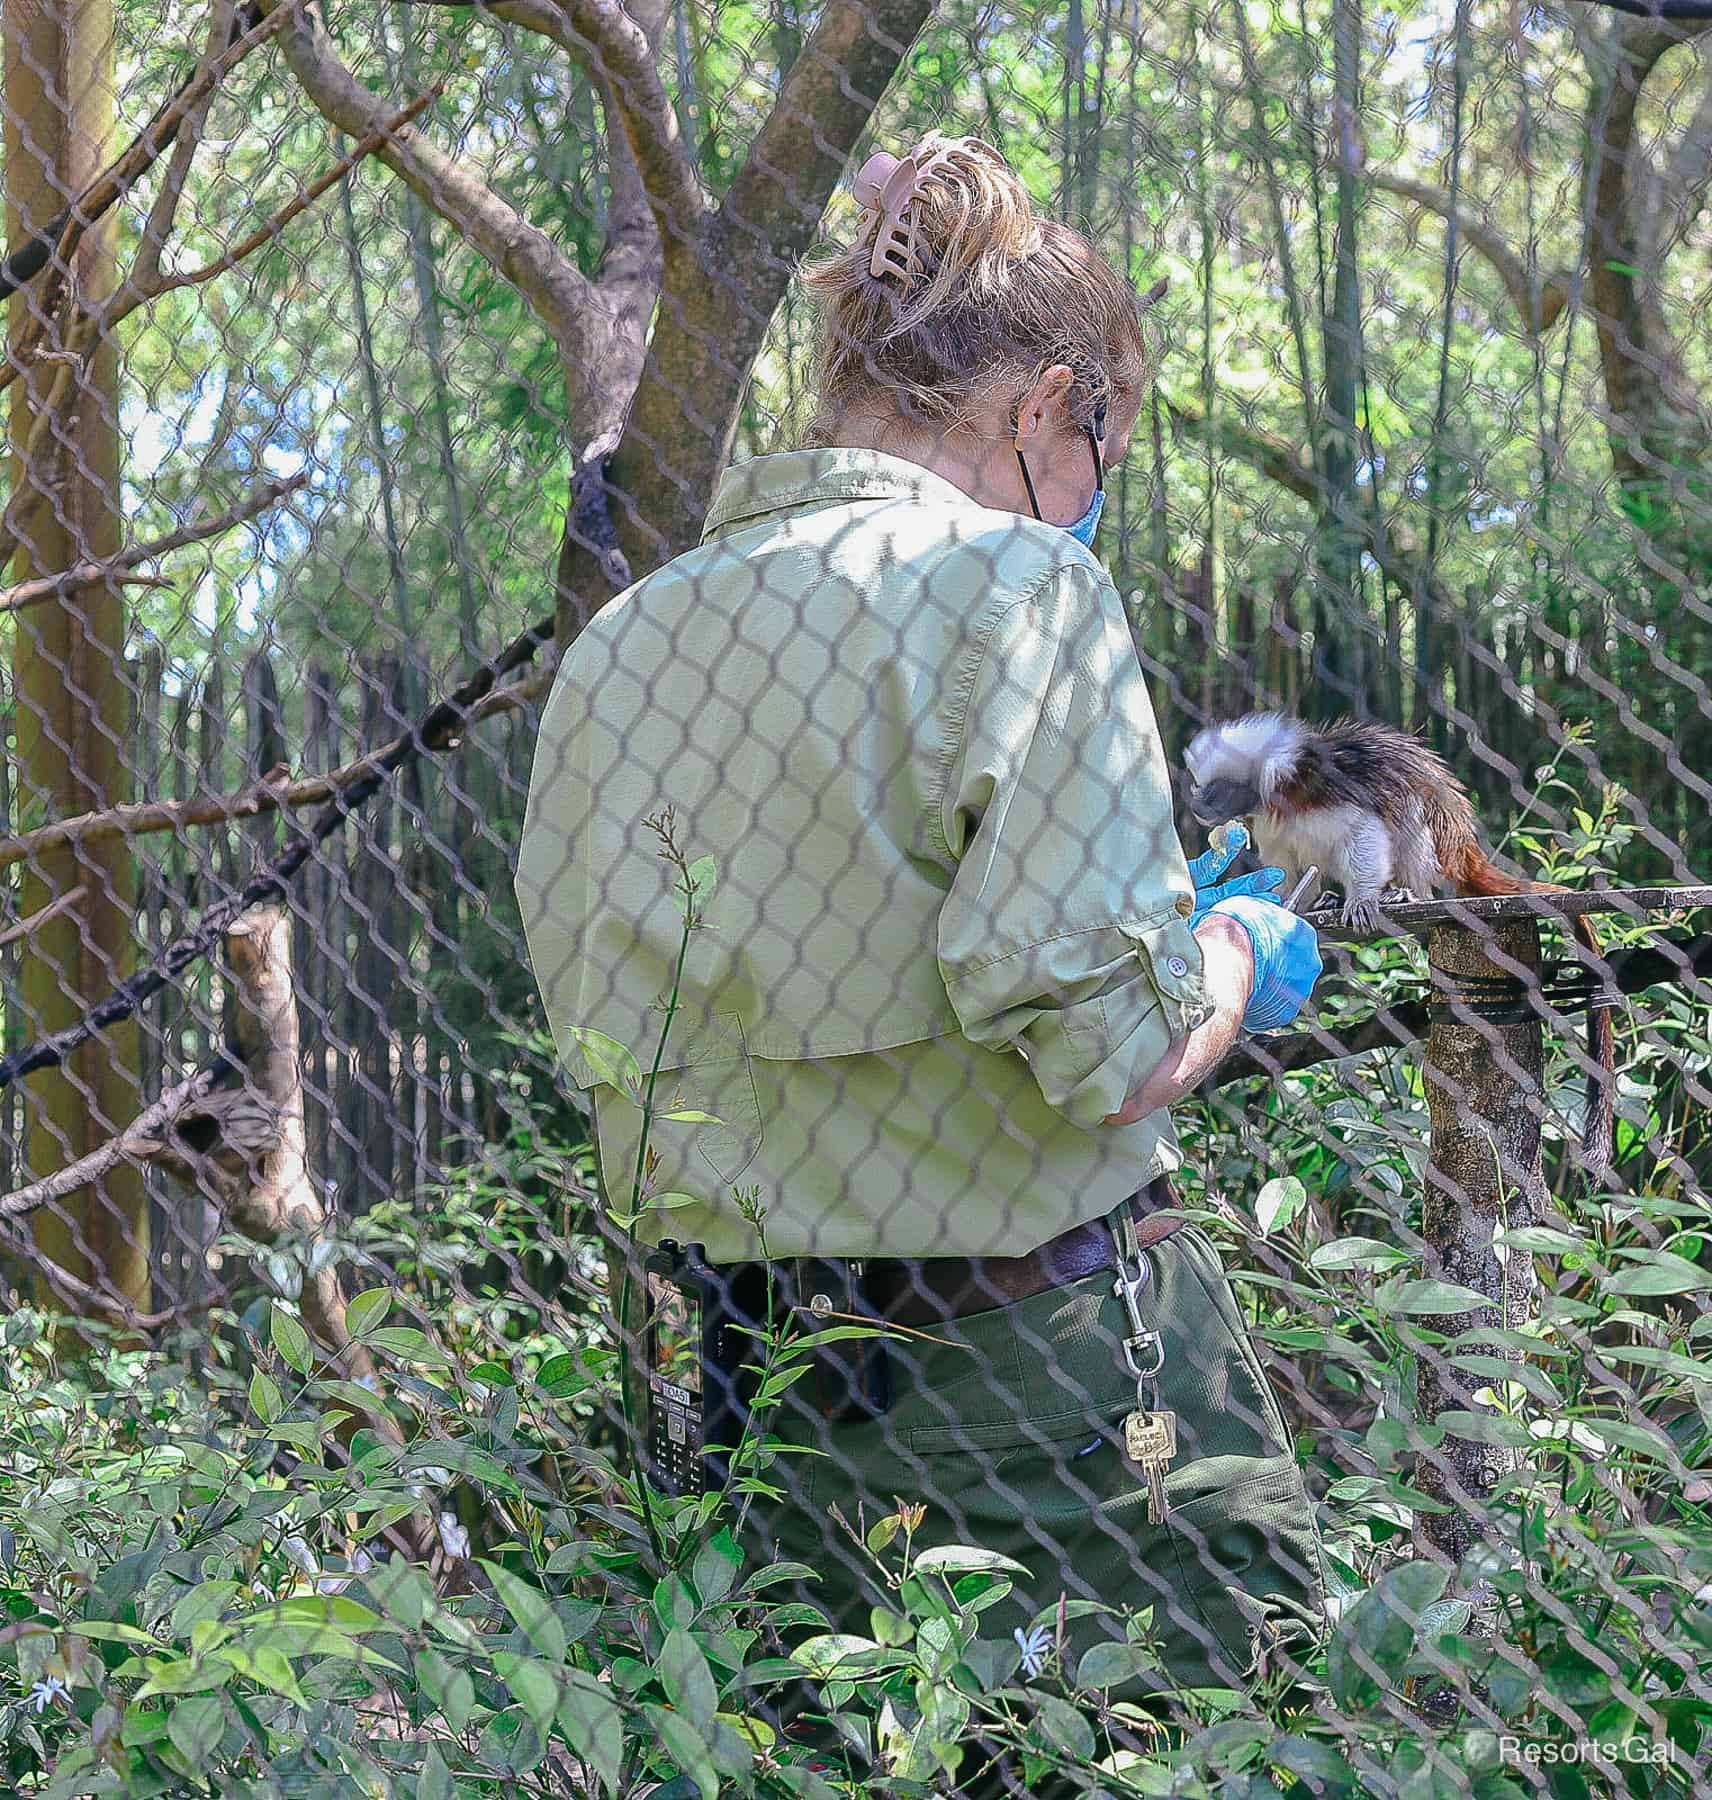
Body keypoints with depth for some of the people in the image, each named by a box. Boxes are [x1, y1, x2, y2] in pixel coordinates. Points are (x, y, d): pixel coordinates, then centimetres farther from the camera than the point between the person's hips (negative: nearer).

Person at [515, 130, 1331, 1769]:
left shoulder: (610, 647, 6)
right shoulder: (1015, 588, -13)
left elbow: (597, 1037, 12)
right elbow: (1106, 1051, -19)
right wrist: (1242, 955, 2)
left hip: (755, 1398, 6)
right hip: (1045, 1384, -6)